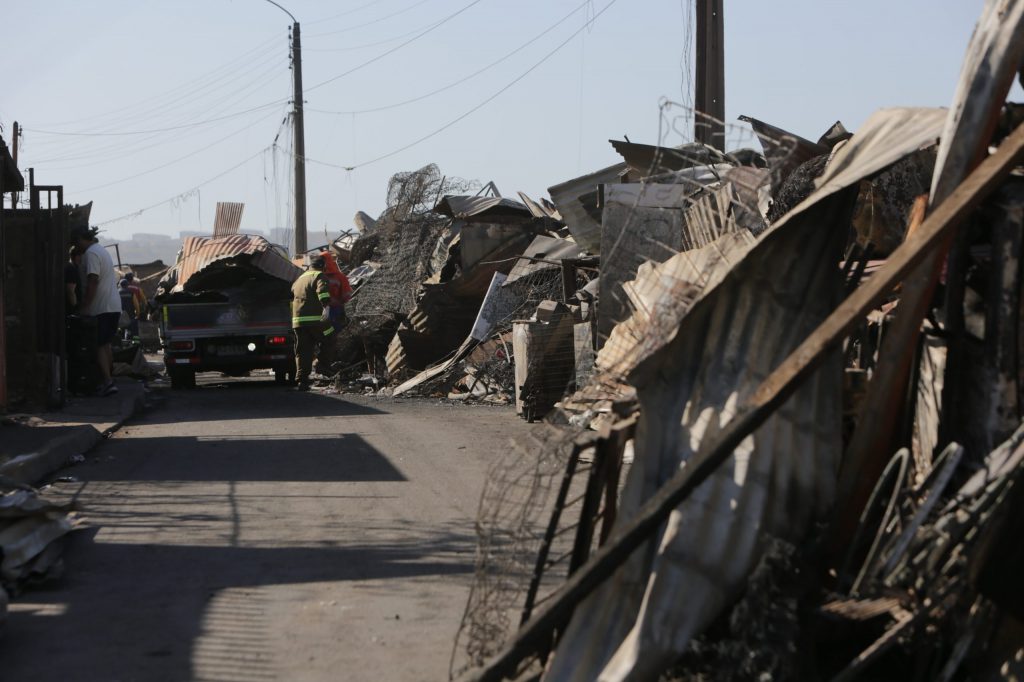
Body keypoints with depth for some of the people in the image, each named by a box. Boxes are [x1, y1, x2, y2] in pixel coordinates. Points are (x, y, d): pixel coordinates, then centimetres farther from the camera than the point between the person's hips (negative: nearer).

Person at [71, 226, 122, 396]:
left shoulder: (91, 253, -13)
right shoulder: (102, 250, 18)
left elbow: (93, 281, -21)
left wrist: (83, 307, -18)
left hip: (101, 308, -9)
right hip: (114, 306, 9)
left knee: (99, 346, -7)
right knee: (106, 344, 16)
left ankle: (107, 382, -14)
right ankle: (108, 379, 21)